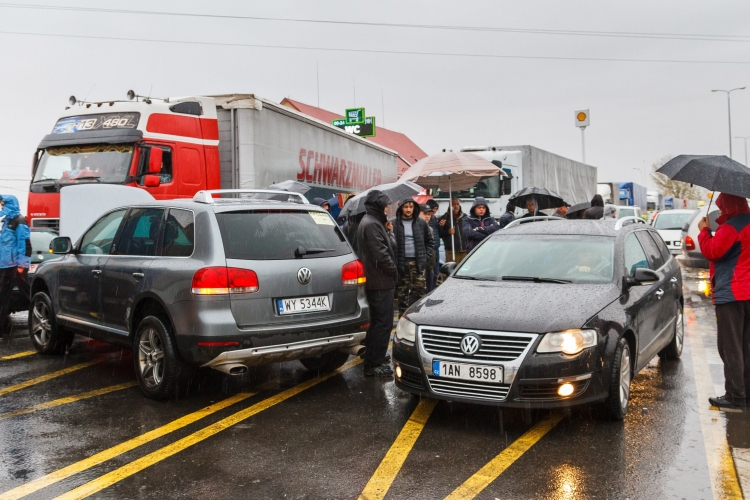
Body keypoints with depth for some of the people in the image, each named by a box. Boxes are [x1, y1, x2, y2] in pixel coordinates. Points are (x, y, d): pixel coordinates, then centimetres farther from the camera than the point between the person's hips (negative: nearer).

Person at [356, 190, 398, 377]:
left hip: (374, 281, 11)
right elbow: (380, 254, -22)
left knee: (378, 322, 18)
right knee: (383, 323, -8)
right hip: (381, 282, -11)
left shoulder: (370, 222, 18)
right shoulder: (372, 224, -16)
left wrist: (387, 231, 2)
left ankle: (372, 359, 28)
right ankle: (374, 364, -4)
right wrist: (393, 271, -10)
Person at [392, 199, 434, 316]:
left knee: (420, 290, 0)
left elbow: (429, 240, 15)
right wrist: (393, 260, -8)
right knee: (402, 292, 5)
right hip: (401, 262, -2)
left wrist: (427, 256, 6)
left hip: (417, 262, 2)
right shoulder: (393, 223, -2)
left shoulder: (421, 222, 6)